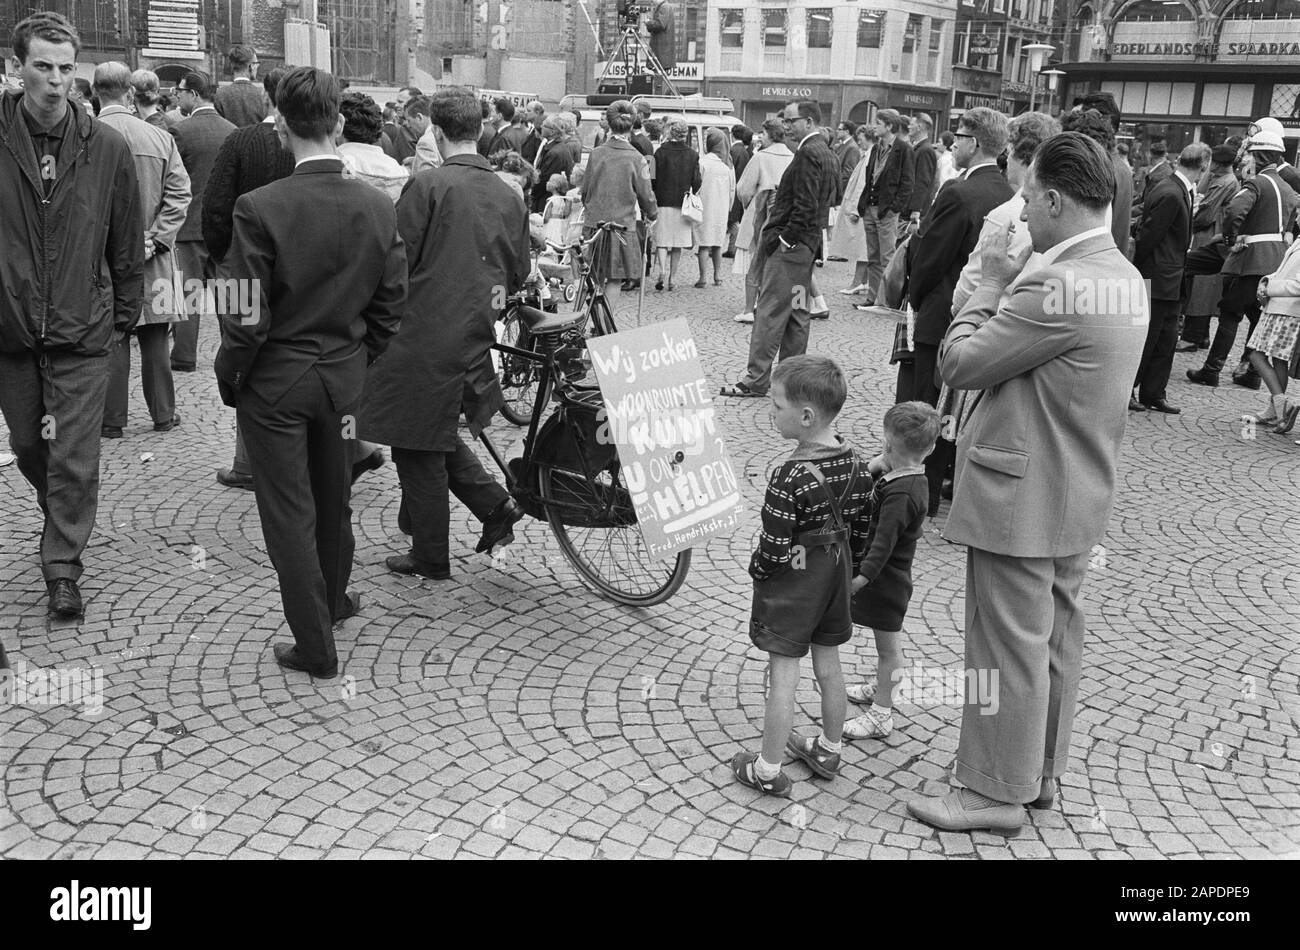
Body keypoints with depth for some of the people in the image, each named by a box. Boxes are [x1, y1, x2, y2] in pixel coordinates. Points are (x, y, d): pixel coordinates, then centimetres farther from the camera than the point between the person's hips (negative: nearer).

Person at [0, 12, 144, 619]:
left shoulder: (107, 148, -3)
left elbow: (126, 244, 5)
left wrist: (123, 315, 7)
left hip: (81, 331, -1)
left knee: (75, 458, -1)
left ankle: (62, 567, 11)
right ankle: (63, 527, 42)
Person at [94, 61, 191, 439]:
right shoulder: (161, 138, -2)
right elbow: (179, 193, -6)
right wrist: (156, 239, -6)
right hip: (150, 257, 2)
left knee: (110, 338, 5)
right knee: (154, 339, 10)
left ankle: (112, 419, 11)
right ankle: (163, 414, 18)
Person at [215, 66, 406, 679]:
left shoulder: (259, 208, -20)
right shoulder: (379, 207, -7)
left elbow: (246, 318, -18)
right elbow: (390, 307, 0)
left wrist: (228, 377, -1)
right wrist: (357, 362, 14)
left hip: (275, 380, -4)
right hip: (343, 376, 5)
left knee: (289, 512, 7)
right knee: (332, 496, 24)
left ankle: (317, 646, 15)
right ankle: (333, 599, 45)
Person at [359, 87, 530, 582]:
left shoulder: (428, 184, -13)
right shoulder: (508, 195, 5)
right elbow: (518, 274, 13)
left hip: (424, 334, -6)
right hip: (474, 340, 6)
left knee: (419, 448, 6)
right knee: (438, 434, 25)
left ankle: (430, 556, 16)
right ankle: (495, 503, 15)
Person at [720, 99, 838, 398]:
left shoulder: (808, 154, -15)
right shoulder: (827, 154, 16)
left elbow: (805, 206, -22)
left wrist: (784, 238, -17)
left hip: (790, 244, -10)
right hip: (808, 244, 10)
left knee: (769, 312, -8)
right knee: (797, 312, 13)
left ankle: (756, 379, -6)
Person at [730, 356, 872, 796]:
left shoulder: (790, 479, -26)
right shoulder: (855, 464, -4)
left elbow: (773, 549, -22)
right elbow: (860, 531, 5)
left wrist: (756, 570, -3)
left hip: (790, 583, -7)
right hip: (835, 578, 7)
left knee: (783, 676, 2)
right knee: (828, 666, 19)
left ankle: (768, 771, 13)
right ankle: (828, 751, 36)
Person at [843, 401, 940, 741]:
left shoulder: (900, 493, -28)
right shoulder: (911, 479, 2)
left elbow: (883, 543, -30)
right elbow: (866, 501, 14)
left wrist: (860, 578, -30)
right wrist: (873, 471, -3)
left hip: (886, 579, -10)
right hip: (890, 576, 10)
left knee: (888, 646, 3)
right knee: (887, 641, 26)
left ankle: (881, 715, 14)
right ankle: (881, 689, 45)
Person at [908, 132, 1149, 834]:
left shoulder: (1056, 288, -25)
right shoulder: (1123, 276, 7)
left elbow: (958, 363, -20)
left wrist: (990, 285, -8)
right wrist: (1012, 287, 3)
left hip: (1024, 497, -10)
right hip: (1078, 494, 10)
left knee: (1010, 643, 2)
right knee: (1055, 635, 19)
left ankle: (998, 792, 16)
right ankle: (1041, 769, 35)